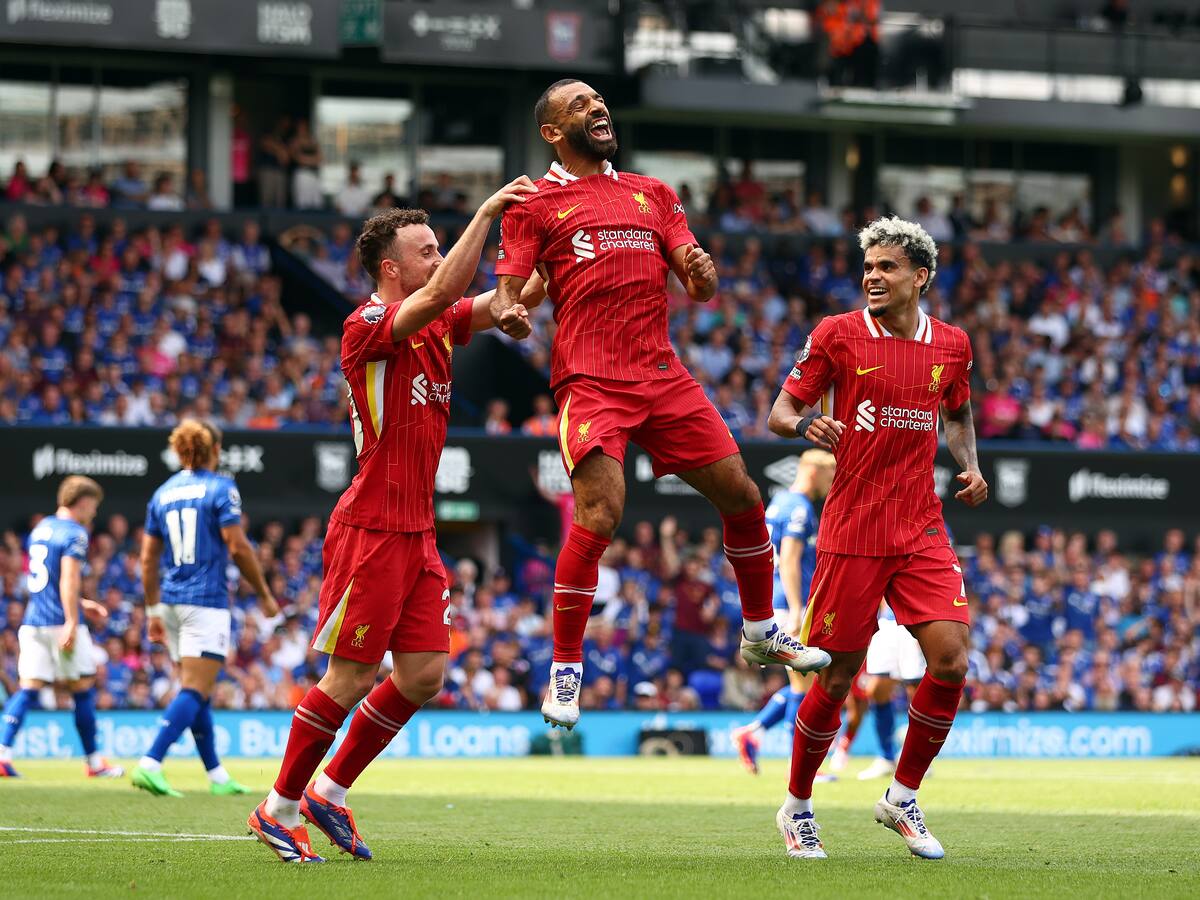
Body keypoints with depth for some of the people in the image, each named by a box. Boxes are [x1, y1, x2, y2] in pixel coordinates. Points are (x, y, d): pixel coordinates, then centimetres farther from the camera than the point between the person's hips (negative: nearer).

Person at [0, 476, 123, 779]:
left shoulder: (41, 529, 18)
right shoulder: (74, 534, -8)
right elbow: (68, 580, -18)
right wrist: (71, 621, -22)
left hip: (32, 623, 7)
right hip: (60, 624, -7)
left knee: (28, 690, 1)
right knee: (83, 691, 5)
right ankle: (94, 762, 12)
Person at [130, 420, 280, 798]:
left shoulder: (162, 493, 12)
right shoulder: (221, 488, -5)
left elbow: (148, 559, 12)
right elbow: (238, 547, -11)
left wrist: (153, 612, 18)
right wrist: (264, 594, -1)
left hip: (171, 601, 7)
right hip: (206, 603, -7)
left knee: (198, 693, 14)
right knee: (195, 692, -10)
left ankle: (218, 776, 19)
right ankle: (150, 764, -25)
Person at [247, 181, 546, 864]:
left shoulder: (438, 327, 13)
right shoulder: (370, 325, -11)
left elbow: (519, 300, 12)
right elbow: (439, 294, -27)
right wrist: (487, 212, -24)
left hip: (418, 533, 8)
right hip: (372, 530, -8)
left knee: (425, 673, 4)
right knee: (350, 679, -5)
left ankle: (329, 792, 17)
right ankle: (278, 809, 8)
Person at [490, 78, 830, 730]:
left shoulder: (652, 193, 21)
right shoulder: (535, 204, 7)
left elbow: (700, 290, 18)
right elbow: (507, 291, 0)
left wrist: (702, 272, -7)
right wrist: (508, 312, -24)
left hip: (663, 375, 5)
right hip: (590, 379, -5)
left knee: (742, 498, 5)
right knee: (598, 516, -20)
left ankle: (761, 632, 26)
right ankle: (565, 672, -9)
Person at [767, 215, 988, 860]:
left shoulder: (951, 346, 8)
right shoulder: (838, 334, -2)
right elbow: (781, 410, 0)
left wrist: (970, 467, 7)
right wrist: (805, 425, -23)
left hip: (922, 530, 3)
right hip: (851, 532, -3)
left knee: (951, 658, -11)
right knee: (838, 676, -1)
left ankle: (902, 798, 8)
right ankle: (796, 807, 20)